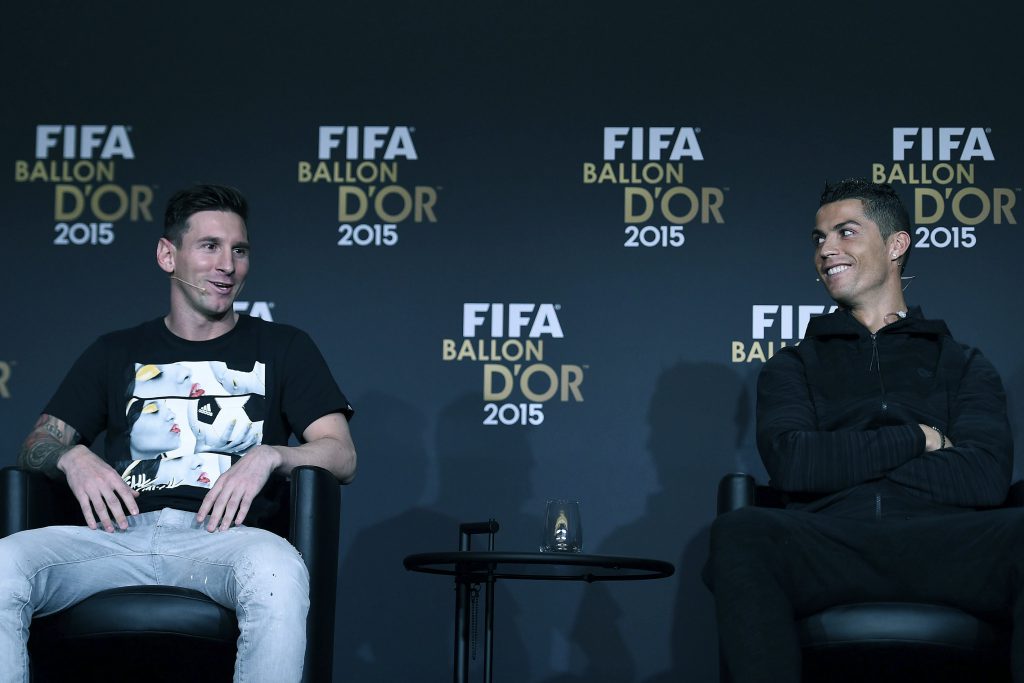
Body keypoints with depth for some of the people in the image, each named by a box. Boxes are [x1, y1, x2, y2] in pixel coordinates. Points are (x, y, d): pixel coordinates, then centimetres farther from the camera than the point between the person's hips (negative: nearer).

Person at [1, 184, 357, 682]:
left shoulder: (283, 348, 20)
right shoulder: (116, 353, 26)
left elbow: (341, 456, 10)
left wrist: (268, 456, -10)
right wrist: (72, 457, -5)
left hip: (221, 534, -1)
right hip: (120, 531, 2)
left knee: (279, 570, -40)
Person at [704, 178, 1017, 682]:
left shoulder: (963, 365, 22)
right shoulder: (793, 367, 25)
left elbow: (987, 477, 1)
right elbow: (789, 465, 3)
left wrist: (845, 461, 1)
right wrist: (917, 439, 3)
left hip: (939, 543, 0)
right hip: (828, 542, 1)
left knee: (1019, 533, -35)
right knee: (741, 533, -35)